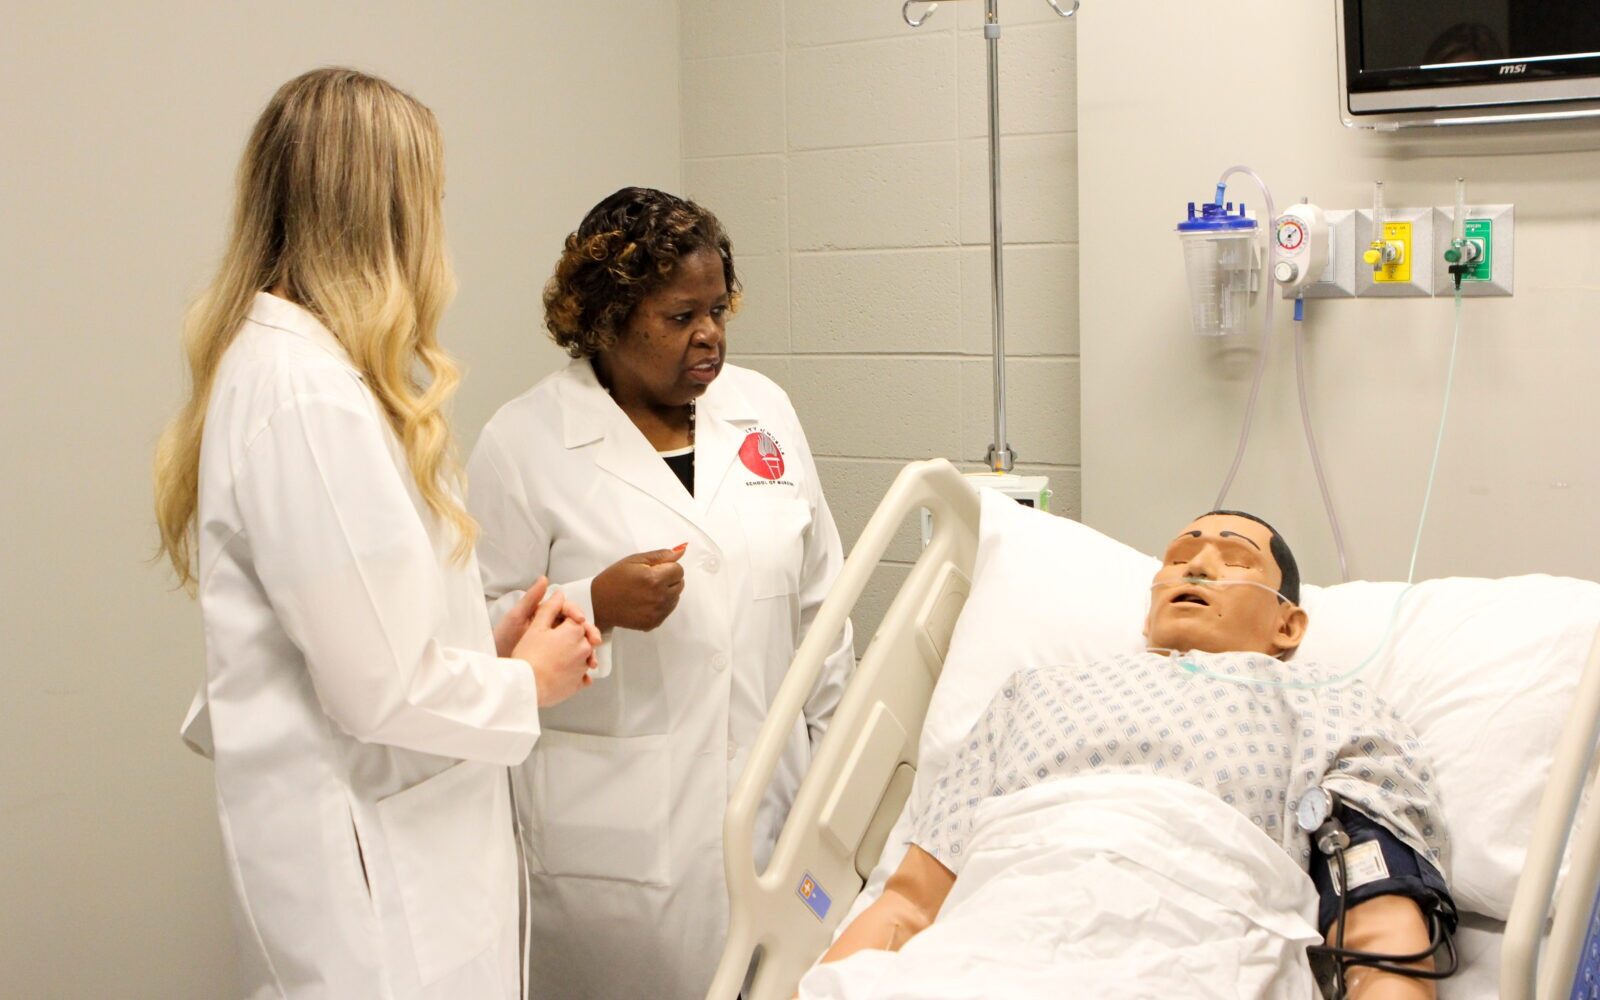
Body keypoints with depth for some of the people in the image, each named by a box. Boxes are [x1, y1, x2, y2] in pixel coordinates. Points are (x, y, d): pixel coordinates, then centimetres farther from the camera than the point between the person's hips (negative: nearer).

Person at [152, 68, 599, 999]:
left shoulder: (284, 359, 11)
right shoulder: (306, 393, -21)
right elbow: (382, 690, -21)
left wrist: (489, 641, 7)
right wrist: (527, 682, -5)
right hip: (379, 878, -10)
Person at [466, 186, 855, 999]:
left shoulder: (762, 409, 8)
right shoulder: (525, 443, -6)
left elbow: (817, 599, 13)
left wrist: (833, 755, 13)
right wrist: (595, 605, -22)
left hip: (773, 809, 4)